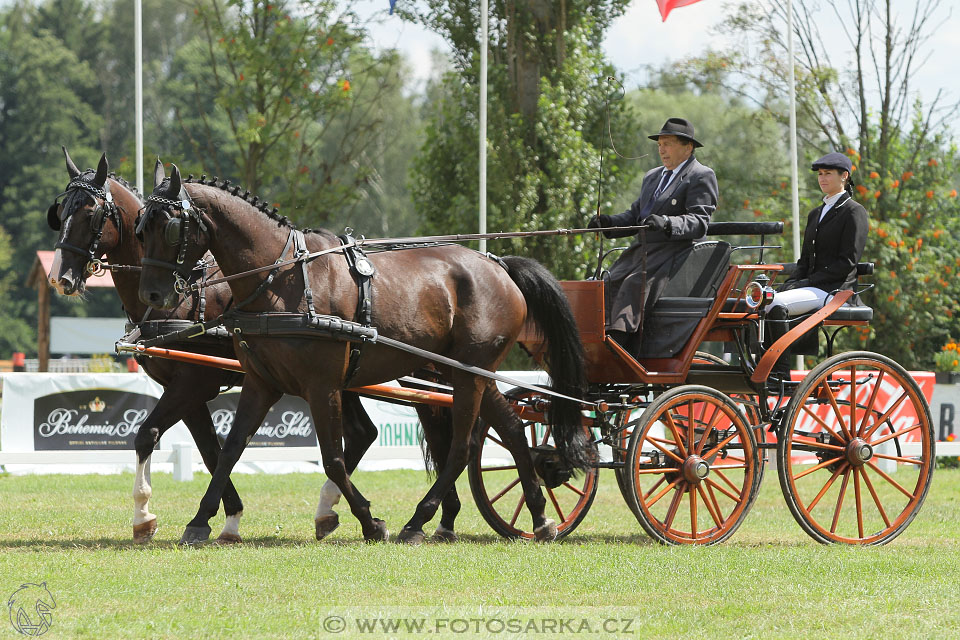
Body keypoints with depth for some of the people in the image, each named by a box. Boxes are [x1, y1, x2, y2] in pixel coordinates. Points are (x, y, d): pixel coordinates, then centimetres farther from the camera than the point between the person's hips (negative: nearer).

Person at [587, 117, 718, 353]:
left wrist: (665, 223, -30)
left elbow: (699, 222, -12)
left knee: (636, 285, -31)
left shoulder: (702, 177, -1)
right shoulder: (652, 177, 26)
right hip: (641, 250, 8)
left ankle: (618, 340, -42)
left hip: (674, 252, -8)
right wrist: (608, 222, 4)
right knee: (610, 284, -14)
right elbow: (635, 215, 24)